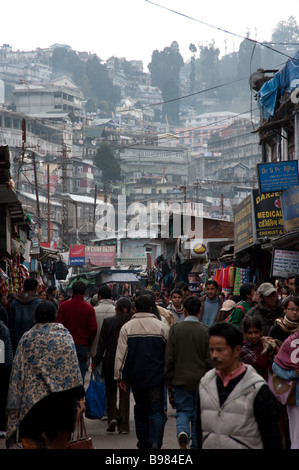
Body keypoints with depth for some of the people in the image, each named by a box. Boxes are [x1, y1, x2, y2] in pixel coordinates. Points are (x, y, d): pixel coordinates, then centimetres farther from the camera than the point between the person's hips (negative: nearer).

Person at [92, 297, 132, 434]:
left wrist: (95, 361, 1)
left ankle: (112, 416, -3)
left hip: (110, 361, -1)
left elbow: (102, 343, -6)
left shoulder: (108, 321, -8)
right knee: (124, 393, 9)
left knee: (110, 391, 16)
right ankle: (123, 425, 6)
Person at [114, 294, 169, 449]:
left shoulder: (127, 327, -1)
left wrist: (120, 376, 3)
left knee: (140, 410, 17)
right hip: (156, 377, -2)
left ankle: (143, 444, 23)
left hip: (136, 377, 2)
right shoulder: (162, 326, -3)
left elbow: (121, 354, -3)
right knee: (157, 411, -1)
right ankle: (155, 443, -19)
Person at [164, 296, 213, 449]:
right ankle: (196, 444, 15)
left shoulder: (175, 329, -6)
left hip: (181, 379, 0)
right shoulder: (205, 331, -7)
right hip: (201, 379, 0)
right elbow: (210, 359, -4)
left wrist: (168, 379, 6)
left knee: (183, 410, 7)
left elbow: (169, 357, -4)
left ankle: (182, 431, -21)